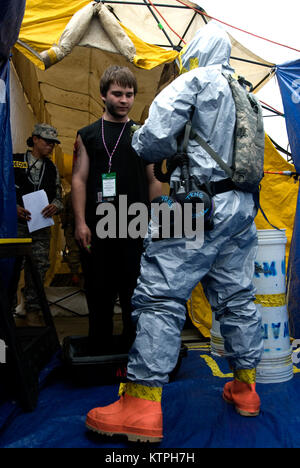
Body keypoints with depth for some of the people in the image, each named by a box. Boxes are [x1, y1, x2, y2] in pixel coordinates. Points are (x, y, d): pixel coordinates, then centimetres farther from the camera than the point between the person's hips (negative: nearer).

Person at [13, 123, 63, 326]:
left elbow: (58, 196, 16)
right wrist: (13, 207, -13)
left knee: (38, 268, 2)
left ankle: (33, 311, 13)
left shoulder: (52, 169, 14)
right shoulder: (14, 161, 3)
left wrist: (55, 206, -6)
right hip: (15, 225, -3)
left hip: (41, 227, 3)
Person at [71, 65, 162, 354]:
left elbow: (153, 181, 12)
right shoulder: (88, 135, 9)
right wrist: (80, 222, -6)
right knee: (99, 293, 7)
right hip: (97, 229, 0)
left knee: (135, 295, 6)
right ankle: (100, 352, 21)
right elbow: (79, 179, 4)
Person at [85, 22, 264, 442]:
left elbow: (155, 136, -13)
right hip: (243, 204, 9)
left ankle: (142, 407, -9)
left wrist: (141, 143, 8)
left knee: (160, 294, -9)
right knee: (236, 296, 13)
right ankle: (244, 387, 23)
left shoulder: (195, 81, 0)